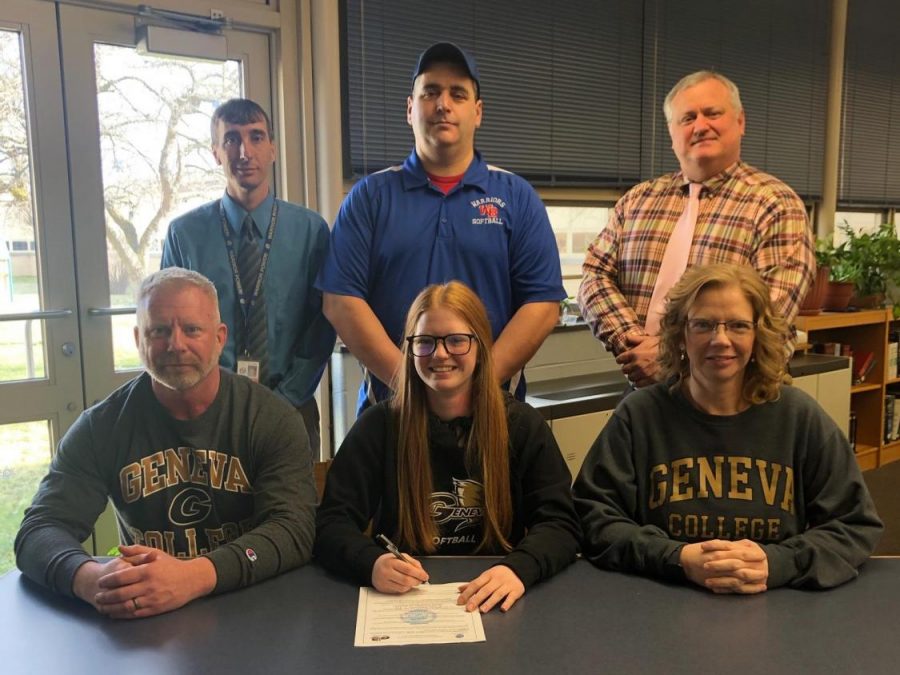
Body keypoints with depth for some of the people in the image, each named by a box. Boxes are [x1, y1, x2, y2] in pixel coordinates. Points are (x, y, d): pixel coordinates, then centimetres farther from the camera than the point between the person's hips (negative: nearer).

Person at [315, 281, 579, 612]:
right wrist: (372, 562, -26)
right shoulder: (378, 426, -1)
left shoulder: (522, 424, 1)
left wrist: (519, 568, -26)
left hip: (494, 604, 0)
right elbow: (332, 523, -4)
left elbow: (560, 522, -5)